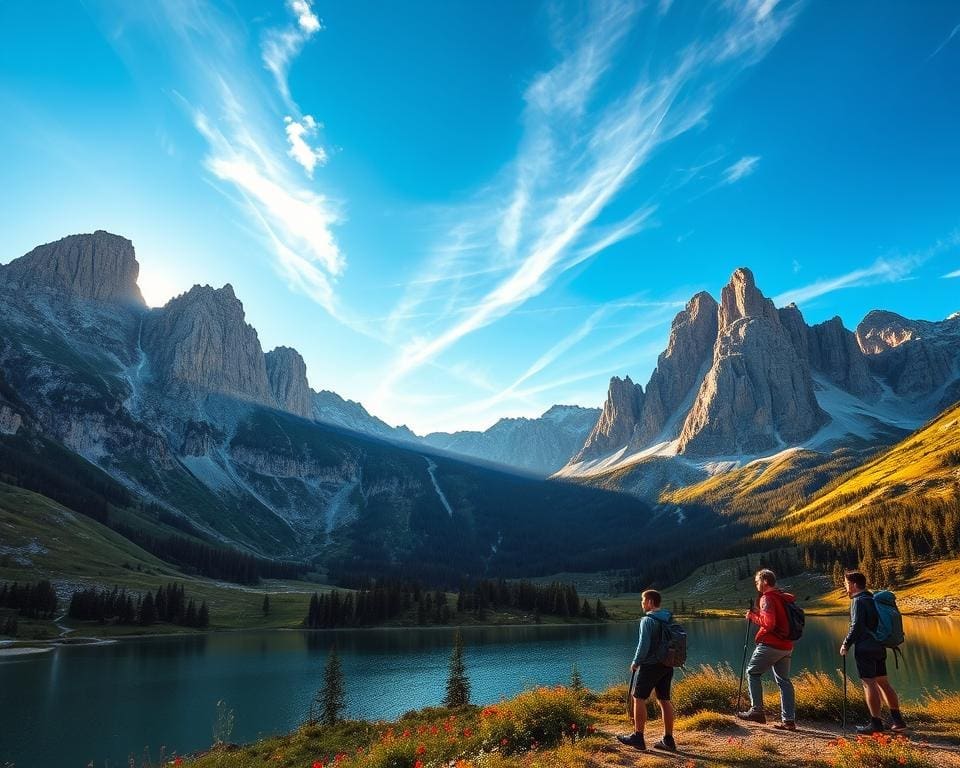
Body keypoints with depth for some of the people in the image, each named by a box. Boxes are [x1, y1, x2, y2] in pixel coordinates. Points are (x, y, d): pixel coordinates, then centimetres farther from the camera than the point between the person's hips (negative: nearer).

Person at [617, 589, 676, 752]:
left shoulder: (648, 620, -16)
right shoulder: (669, 618, 7)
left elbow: (644, 645, -19)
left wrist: (636, 662, -7)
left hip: (650, 665, -8)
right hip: (667, 666, 8)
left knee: (639, 699, 2)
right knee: (664, 700, 11)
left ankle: (638, 737, 5)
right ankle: (668, 740, 14)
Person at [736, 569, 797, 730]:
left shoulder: (768, 598, -12)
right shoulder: (784, 597, 14)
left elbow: (768, 623, -21)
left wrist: (753, 616, -7)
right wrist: (757, 614, 14)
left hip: (770, 645, -8)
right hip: (786, 647, 8)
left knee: (753, 672, 4)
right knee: (784, 680, 10)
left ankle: (757, 710, 0)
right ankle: (789, 720, 9)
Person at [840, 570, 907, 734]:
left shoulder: (858, 601, -12)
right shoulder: (873, 599, 14)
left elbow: (856, 627, -17)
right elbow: (876, 623, 18)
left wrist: (845, 645, -9)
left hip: (865, 648, -9)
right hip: (879, 647, 9)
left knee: (869, 683, -5)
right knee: (882, 682, 14)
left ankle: (876, 723, -3)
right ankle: (898, 720, 16)